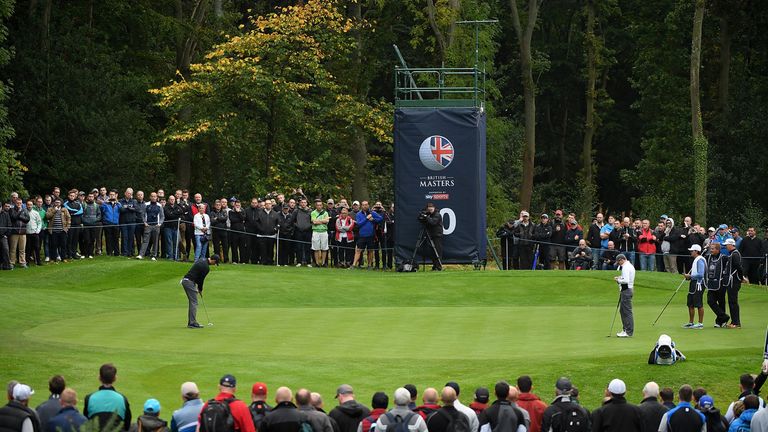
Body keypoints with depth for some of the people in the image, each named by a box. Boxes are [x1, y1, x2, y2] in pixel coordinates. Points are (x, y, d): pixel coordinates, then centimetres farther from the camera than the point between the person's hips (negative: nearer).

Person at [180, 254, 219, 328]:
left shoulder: (202, 260, 14)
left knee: (192, 302, 15)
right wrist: (200, 290, 8)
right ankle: (193, 323, -8)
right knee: (194, 303, -6)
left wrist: (197, 285, 14)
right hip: (190, 282, -10)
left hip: (185, 280, 10)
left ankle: (190, 322, 16)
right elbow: (201, 278, -8)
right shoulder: (206, 267, -15)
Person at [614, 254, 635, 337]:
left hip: (626, 290, -11)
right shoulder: (630, 266, 16)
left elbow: (626, 280, -26)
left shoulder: (626, 268, -17)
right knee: (622, 310, 17)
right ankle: (625, 329, 22)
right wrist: (620, 278, 9)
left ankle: (629, 332, -6)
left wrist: (618, 280, -10)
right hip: (629, 289, 11)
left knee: (627, 311, -8)